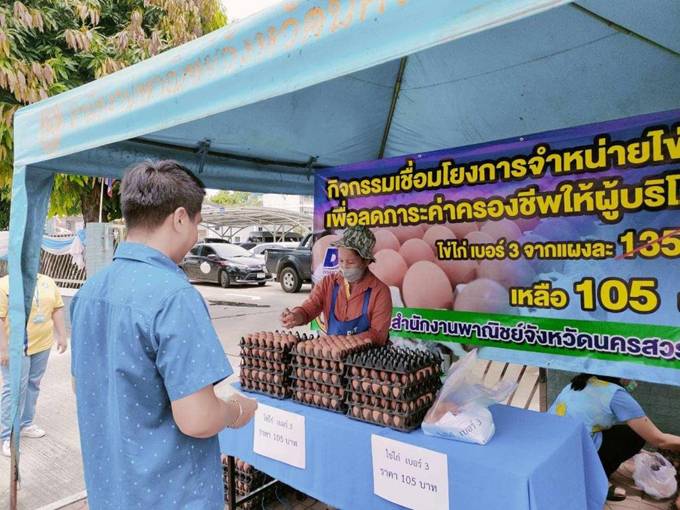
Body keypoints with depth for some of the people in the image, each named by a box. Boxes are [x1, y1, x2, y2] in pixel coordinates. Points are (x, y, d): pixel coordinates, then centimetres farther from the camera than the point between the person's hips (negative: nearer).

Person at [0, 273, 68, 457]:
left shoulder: (48, 282, 5)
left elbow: (57, 309, 9)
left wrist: (61, 335, 6)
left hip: (42, 344, 5)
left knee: (33, 385, 14)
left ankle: (26, 424, 29)